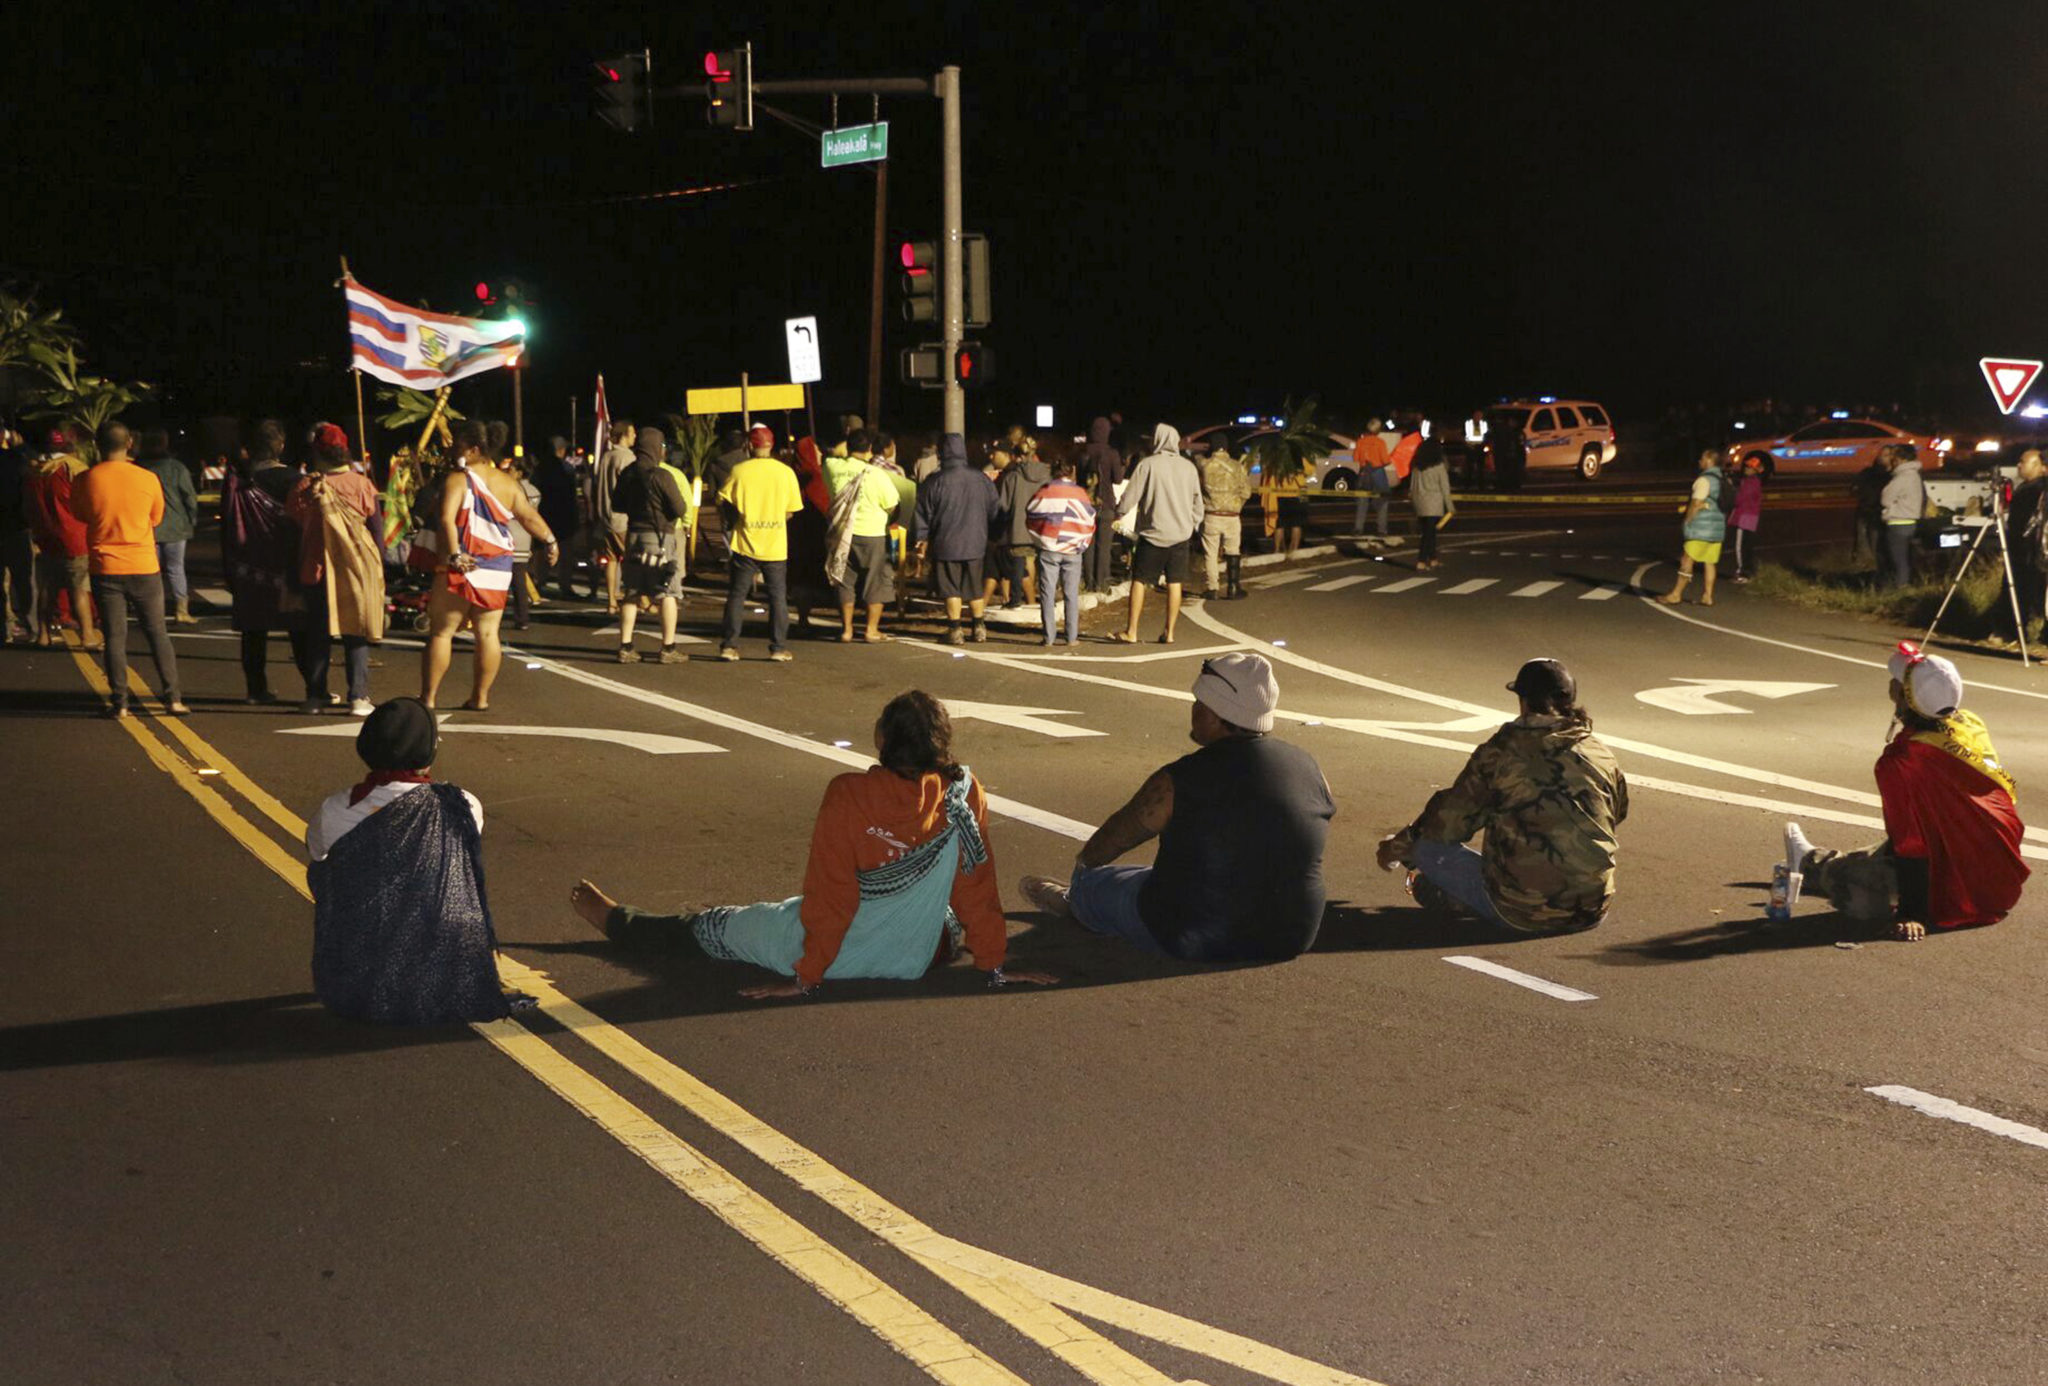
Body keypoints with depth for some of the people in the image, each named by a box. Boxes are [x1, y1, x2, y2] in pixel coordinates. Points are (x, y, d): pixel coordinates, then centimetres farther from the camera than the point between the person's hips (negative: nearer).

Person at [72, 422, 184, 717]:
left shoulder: (86, 481, -7)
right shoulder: (147, 479, -6)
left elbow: (81, 515, 10)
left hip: (105, 568, 0)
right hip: (144, 567, 0)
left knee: (115, 636, 5)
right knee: (157, 633, 9)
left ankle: (119, 702, 4)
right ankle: (172, 698, 6)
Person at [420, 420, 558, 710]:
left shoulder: (457, 480, -10)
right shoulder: (507, 482, 8)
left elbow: (446, 519, -24)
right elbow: (529, 516, 16)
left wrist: (454, 555, -28)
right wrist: (551, 541, 28)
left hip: (461, 568, -5)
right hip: (498, 569, 5)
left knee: (441, 632, 1)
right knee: (488, 633, 8)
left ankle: (428, 698, 3)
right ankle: (480, 697, 12)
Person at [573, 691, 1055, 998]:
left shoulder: (848, 796, -24)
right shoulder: (966, 796, -15)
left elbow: (829, 896, -18)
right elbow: (977, 888, -7)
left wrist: (807, 977, -8)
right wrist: (993, 966, 4)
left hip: (839, 956, -3)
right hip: (919, 959, 4)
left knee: (706, 926, 20)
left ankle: (618, 922, 43)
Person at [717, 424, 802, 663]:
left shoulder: (739, 471, -6)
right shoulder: (785, 472, -2)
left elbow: (724, 502, -2)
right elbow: (790, 511, 2)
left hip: (745, 544, 0)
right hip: (775, 546, 1)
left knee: (736, 596, 8)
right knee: (778, 597, 8)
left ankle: (729, 646, 6)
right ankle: (779, 648, 6)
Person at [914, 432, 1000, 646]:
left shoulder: (934, 482, -10)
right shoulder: (981, 479, 0)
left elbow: (923, 515, -5)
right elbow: (995, 512, 9)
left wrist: (921, 540, 6)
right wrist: (991, 538, 24)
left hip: (945, 546, -3)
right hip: (975, 544, 3)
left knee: (951, 589, 4)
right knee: (974, 587, 14)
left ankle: (955, 630, 3)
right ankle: (979, 628, 19)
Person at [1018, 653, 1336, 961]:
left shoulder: (1178, 784, -18)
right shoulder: (1307, 767, -6)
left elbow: (1118, 835, -1)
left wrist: (1084, 865, 21)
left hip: (1197, 942, -5)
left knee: (1089, 885, 21)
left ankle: (1072, 901, 55)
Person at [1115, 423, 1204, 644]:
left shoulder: (1147, 464, -9)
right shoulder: (1188, 467, 3)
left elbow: (1129, 498, -8)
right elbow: (1197, 504, 10)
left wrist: (1118, 512, 11)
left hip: (1153, 533, -3)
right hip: (1180, 534, 3)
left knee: (1139, 581, 5)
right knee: (1174, 583, 7)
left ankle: (1131, 632, 4)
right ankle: (1169, 633, 9)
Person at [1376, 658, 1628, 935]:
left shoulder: (1502, 750, -5)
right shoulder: (1604, 757, 5)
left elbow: (1451, 816, 3)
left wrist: (1397, 847, 21)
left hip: (1519, 916, -5)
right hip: (1593, 912, 5)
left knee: (1429, 844, 9)